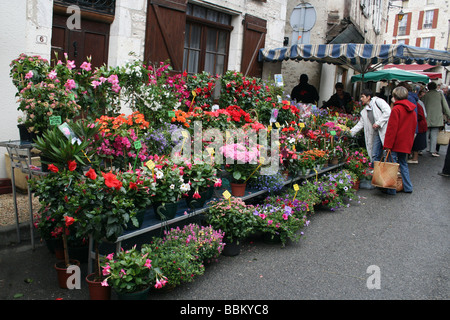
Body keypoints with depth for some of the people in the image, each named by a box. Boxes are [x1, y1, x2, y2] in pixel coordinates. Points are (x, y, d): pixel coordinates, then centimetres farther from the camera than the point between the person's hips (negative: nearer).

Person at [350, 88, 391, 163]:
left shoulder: (378, 101, -1)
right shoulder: (364, 111, 20)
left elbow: (388, 112, -12)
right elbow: (360, 124, 23)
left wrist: (378, 123, -13)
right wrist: (350, 132, 15)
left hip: (385, 131, -7)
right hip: (376, 134, 7)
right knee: (374, 156, 3)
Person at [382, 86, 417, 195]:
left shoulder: (396, 109, -13)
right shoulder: (412, 110, 10)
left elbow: (391, 129, -16)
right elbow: (413, 127, 17)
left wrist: (387, 145, -13)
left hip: (396, 144, -8)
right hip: (406, 144, 8)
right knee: (403, 164, 18)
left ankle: (391, 189, 1)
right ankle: (408, 187, 22)